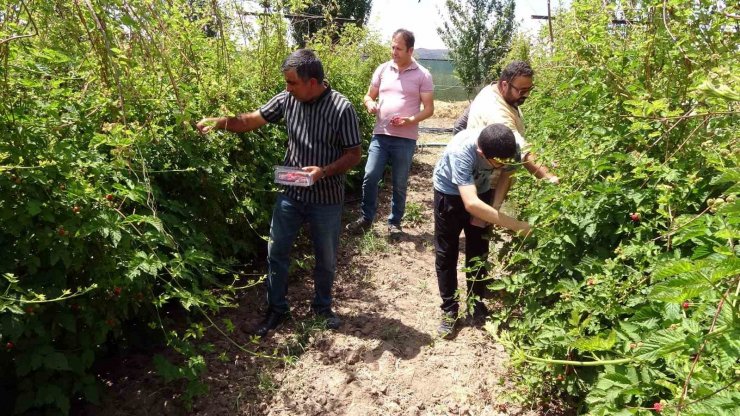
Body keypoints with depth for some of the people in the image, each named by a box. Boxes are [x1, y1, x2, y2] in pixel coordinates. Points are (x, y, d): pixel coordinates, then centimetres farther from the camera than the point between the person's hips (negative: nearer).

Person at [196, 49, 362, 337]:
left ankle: (322, 306, 38)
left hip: (327, 199, -3)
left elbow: (354, 154, -12)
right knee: (276, 252, 11)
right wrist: (220, 122, -12)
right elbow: (252, 120, 3)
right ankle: (277, 308, 30)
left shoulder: (341, 109, -17)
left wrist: (324, 171, -25)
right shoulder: (287, 99, -5)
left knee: (326, 259, 14)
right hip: (291, 194, 4)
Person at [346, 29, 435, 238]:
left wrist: (410, 120, -19)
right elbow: (369, 96, 14)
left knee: (399, 184, 7)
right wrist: (369, 104, -11)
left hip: (405, 139, -2)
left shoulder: (422, 75, -1)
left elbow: (429, 108, -1)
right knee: (370, 177, -3)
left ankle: (394, 222, 22)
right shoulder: (382, 70, 7)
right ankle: (366, 218, 14)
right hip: (380, 135, 2)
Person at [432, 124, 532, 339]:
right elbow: (471, 203, -48)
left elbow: (504, 176, -4)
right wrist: (518, 226, -48)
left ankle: (477, 303, 27)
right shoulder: (462, 151, -42)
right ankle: (449, 310, 14)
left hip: (481, 190, 4)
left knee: (479, 251, 10)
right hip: (450, 192, -3)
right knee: (446, 253, 1)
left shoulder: (511, 146, -28)